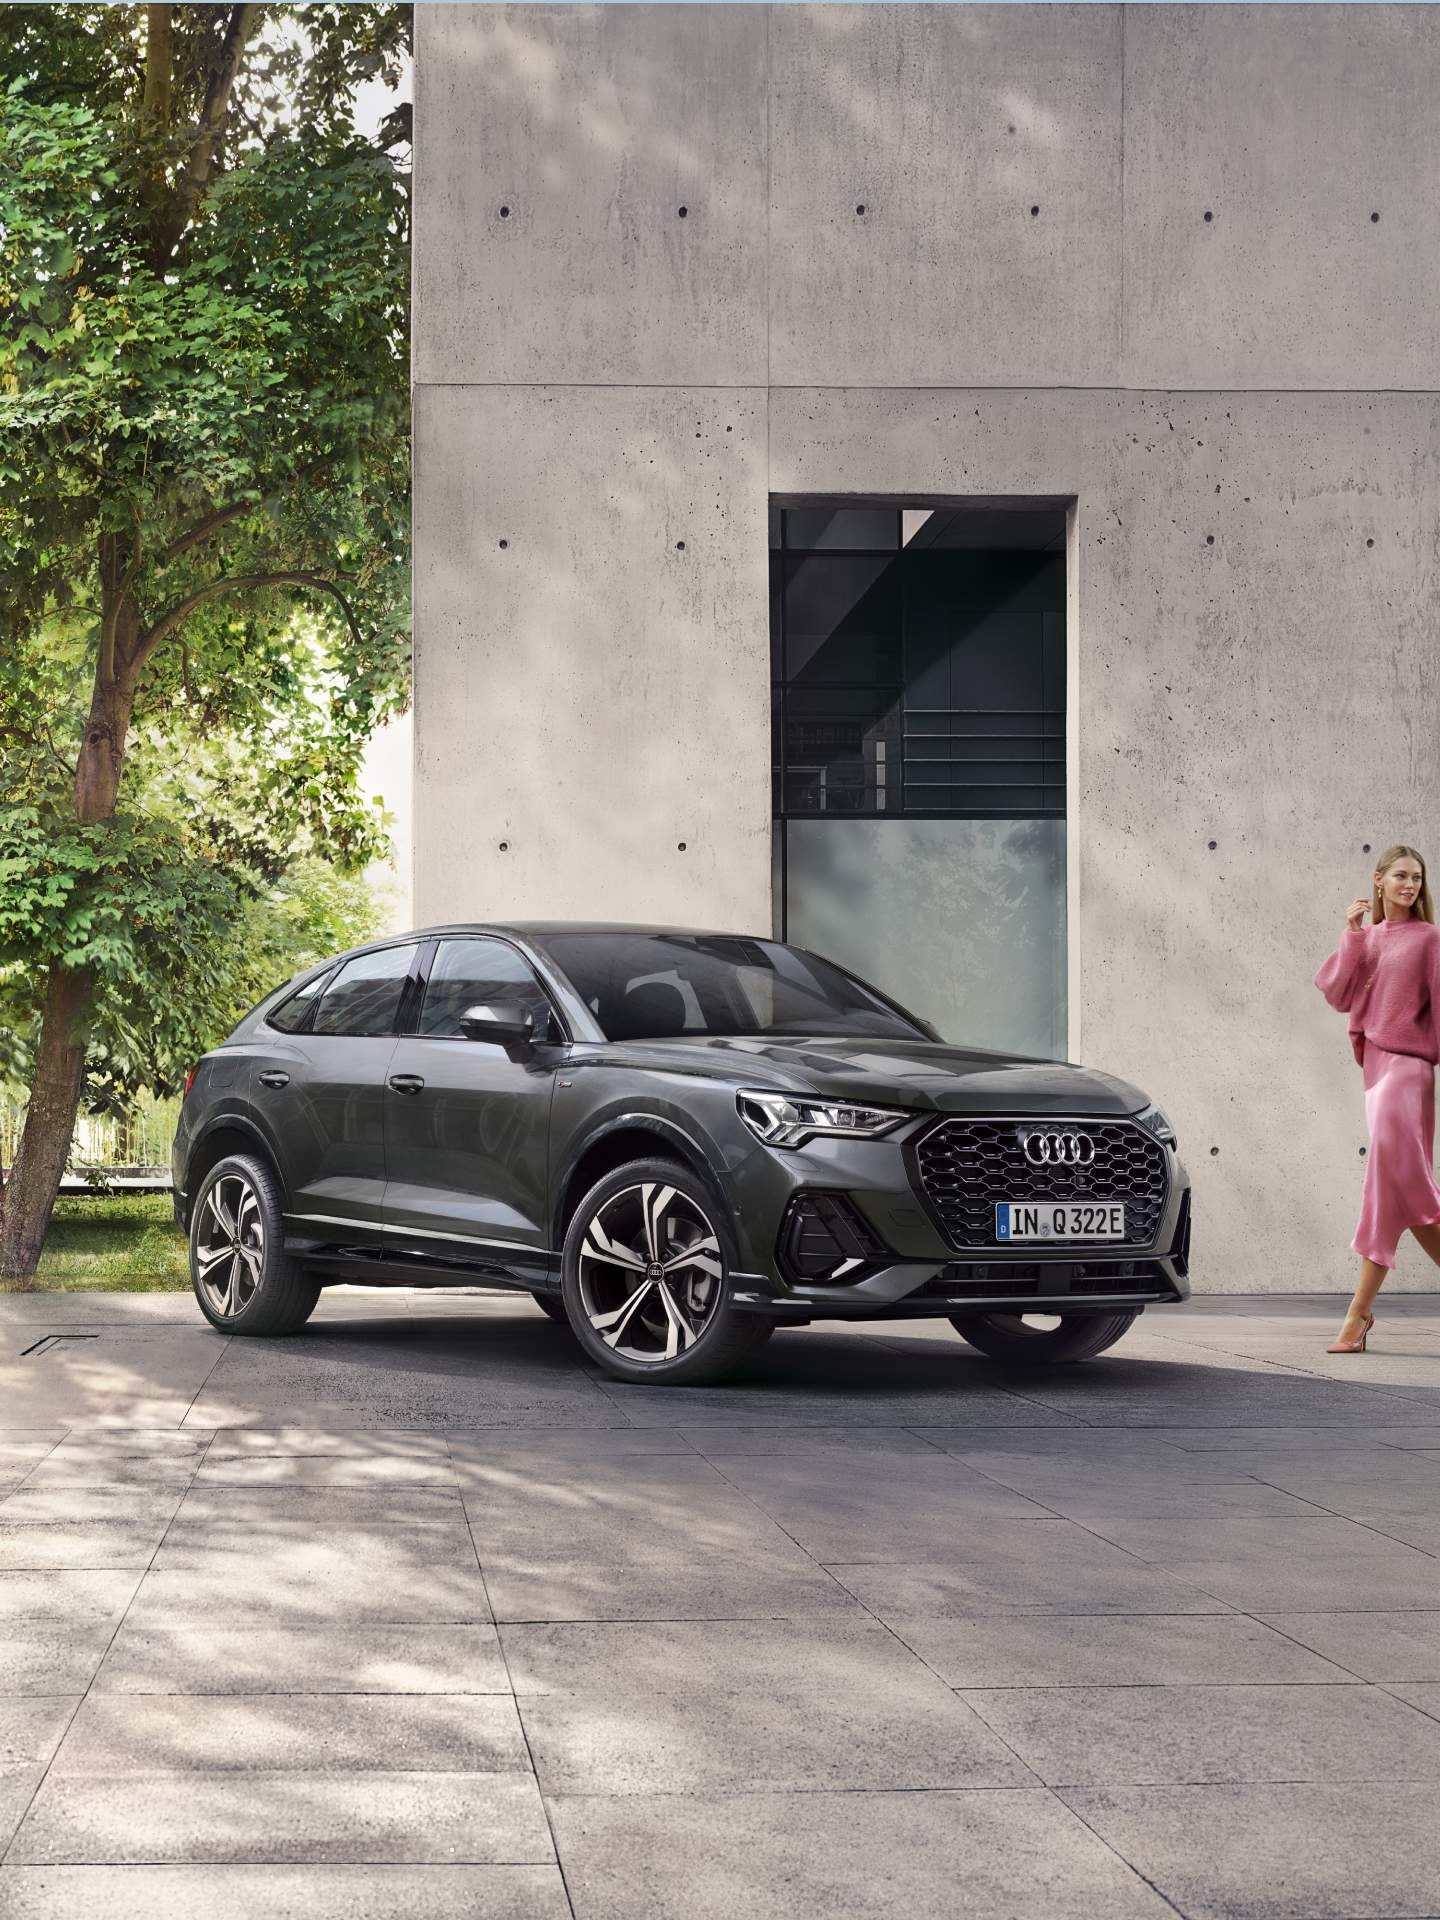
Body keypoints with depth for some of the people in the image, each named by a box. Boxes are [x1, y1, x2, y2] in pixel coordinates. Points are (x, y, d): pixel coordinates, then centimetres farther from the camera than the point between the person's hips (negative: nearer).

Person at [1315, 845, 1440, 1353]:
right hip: (1374, 1063, 6)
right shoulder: (1365, 937, 14)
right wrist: (1353, 934, -2)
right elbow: (1338, 995, 3)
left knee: (1391, 1176, -13)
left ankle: (1360, 1309, -9)